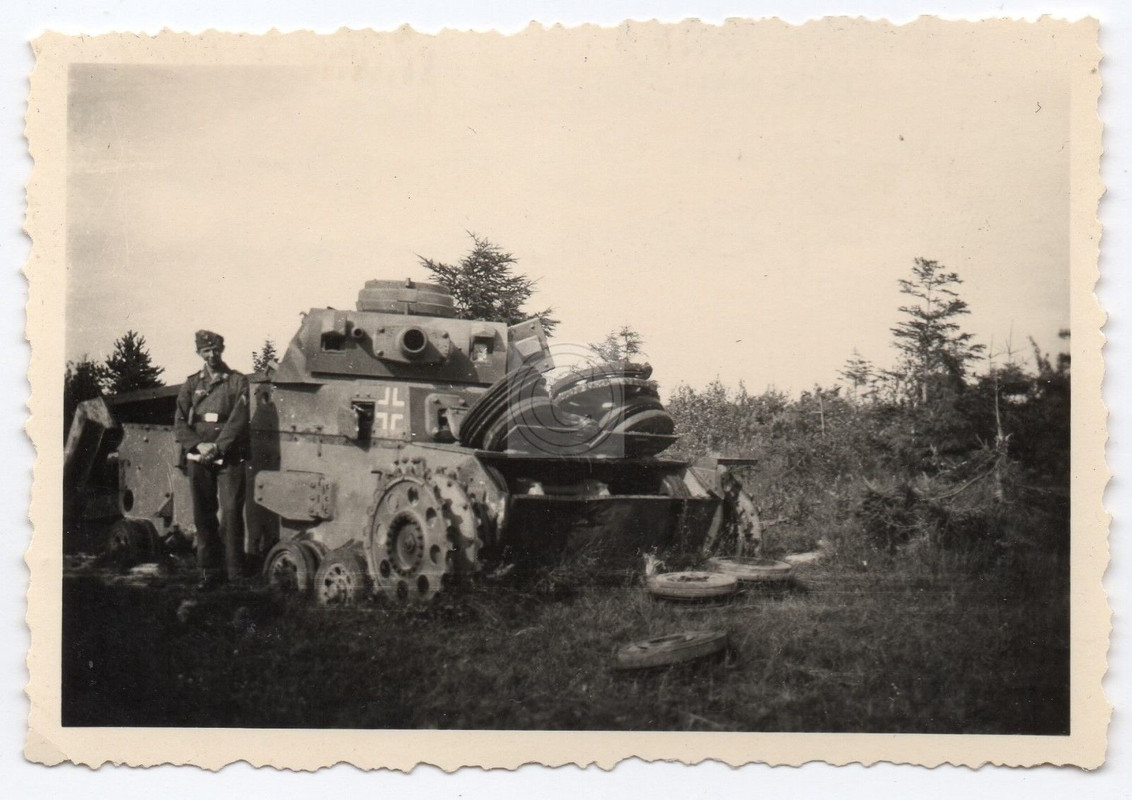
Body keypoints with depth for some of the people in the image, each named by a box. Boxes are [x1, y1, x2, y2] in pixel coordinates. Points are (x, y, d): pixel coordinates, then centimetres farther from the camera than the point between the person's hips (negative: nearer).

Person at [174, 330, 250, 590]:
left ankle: (235, 572, -1)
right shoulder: (191, 384, 12)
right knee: (203, 515, 5)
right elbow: (179, 423, 6)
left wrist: (218, 447, -15)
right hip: (198, 459, 3)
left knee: (231, 513, -7)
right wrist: (198, 445, -9)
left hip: (230, 458, -3)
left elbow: (238, 420, -5)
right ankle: (210, 570, 13)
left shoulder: (238, 382, 3)